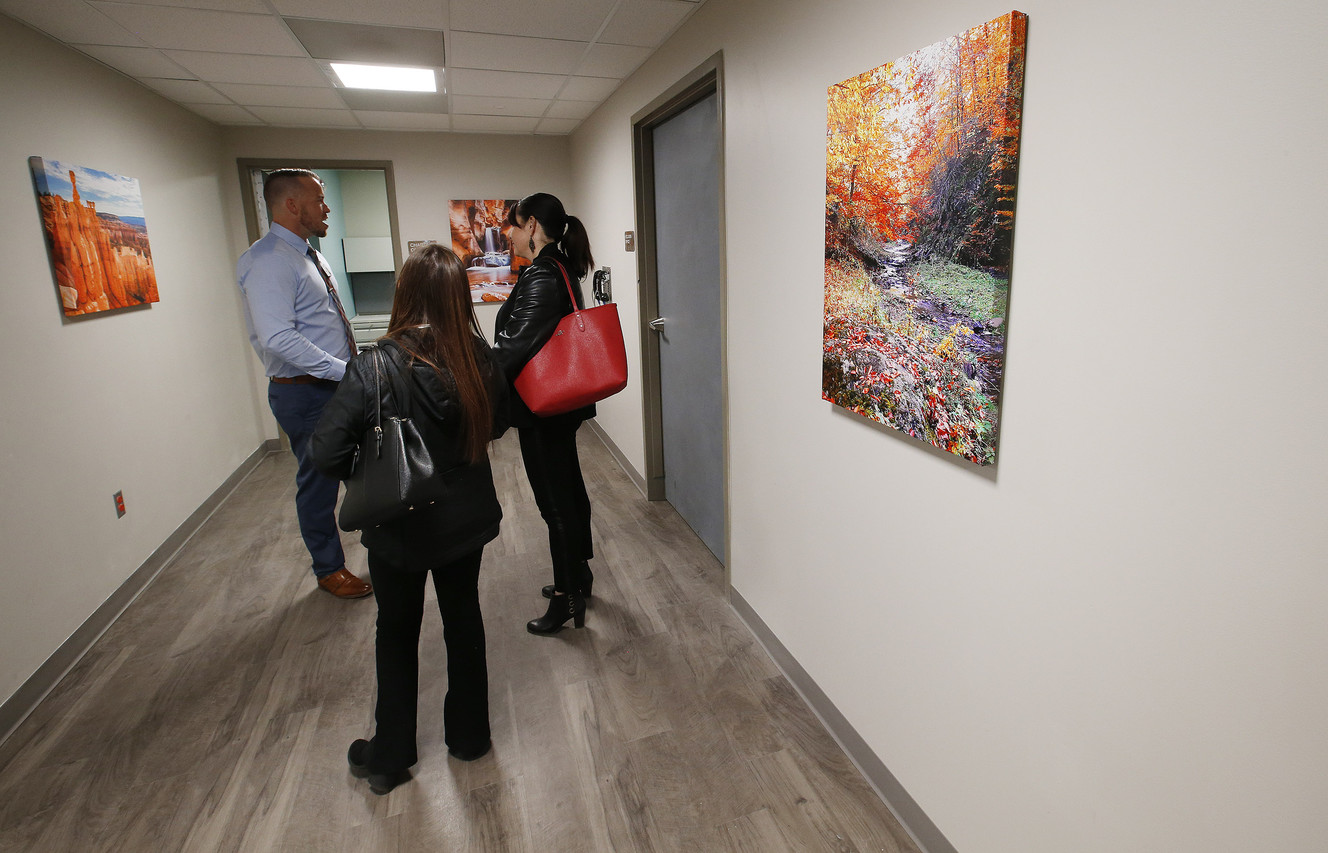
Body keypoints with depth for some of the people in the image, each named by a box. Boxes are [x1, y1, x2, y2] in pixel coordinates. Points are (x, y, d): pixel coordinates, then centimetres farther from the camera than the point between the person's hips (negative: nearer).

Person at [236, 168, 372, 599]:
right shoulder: (269, 260, -17)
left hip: (338, 384, 9)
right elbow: (279, 339, -27)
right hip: (306, 393, -9)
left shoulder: (309, 256, 14)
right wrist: (346, 371, -26)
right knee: (318, 483, 7)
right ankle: (330, 570, 26)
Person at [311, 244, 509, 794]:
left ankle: (390, 756, 35)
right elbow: (497, 424, 3)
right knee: (463, 617, 20)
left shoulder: (374, 370, -22)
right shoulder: (478, 360, -13)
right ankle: (469, 734, 38)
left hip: (398, 526, -2)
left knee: (397, 632, 18)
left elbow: (326, 454, -22)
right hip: (466, 519, 3)